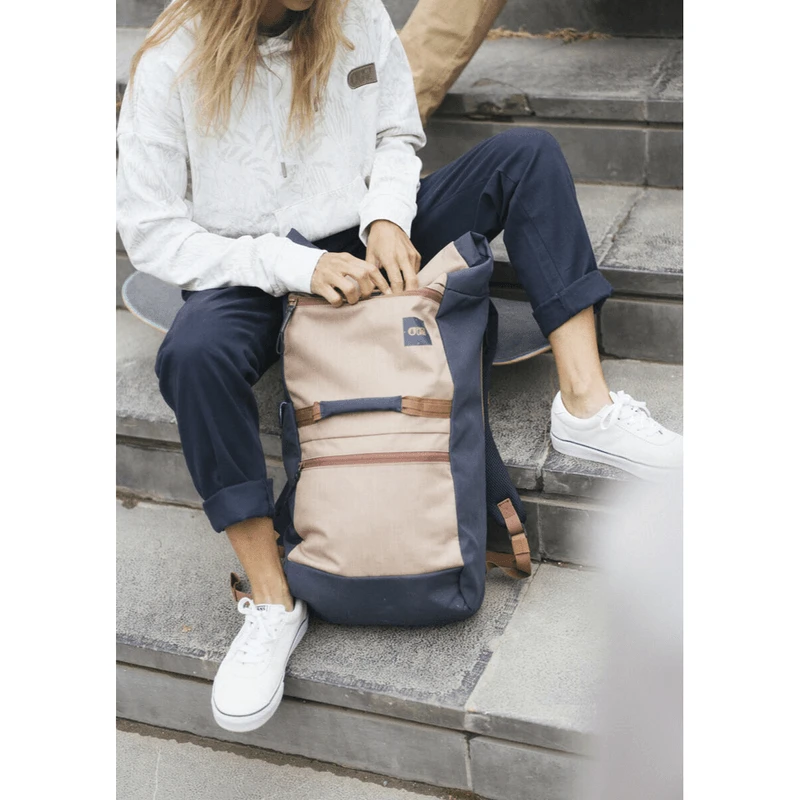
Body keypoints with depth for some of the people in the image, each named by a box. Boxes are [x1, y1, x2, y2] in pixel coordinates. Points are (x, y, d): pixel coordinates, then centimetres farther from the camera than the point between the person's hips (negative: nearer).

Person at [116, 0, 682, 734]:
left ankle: (587, 408, -19)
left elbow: (397, 134, 9)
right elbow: (150, 230, -14)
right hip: (253, 275, -4)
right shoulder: (174, 62, -16)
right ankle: (273, 604, -25)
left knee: (527, 154, -12)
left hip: (363, 249, 4)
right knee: (194, 355, -38)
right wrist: (295, 264, -24)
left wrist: (386, 217, -13)